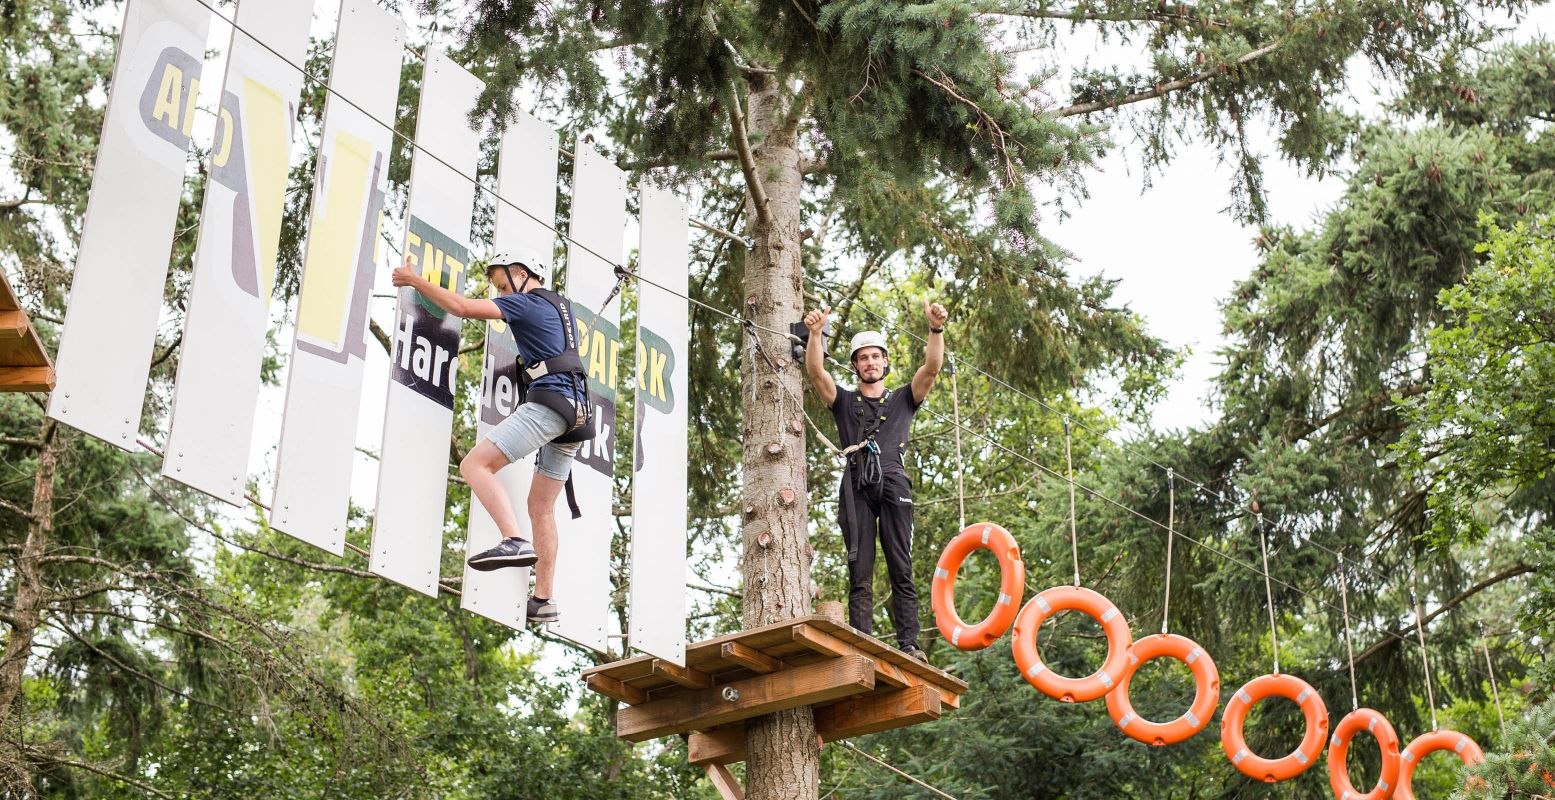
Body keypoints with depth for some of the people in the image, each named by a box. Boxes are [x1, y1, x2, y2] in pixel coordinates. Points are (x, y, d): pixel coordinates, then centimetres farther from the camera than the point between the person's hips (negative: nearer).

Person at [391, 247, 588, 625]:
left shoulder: (526, 303, -2)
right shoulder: (561, 304, 23)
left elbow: (461, 306, -10)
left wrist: (413, 279, -1)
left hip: (548, 400, -9)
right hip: (575, 407, 9)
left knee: (475, 465, -14)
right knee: (541, 507, 10)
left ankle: (515, 541, -32)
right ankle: (543, 602, 8)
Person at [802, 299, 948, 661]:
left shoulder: (903, 400, 24)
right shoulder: (844, 402, 23)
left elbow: (931, 368, 8)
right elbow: (816, 372, 7)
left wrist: (936, 329, -8)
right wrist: (815, 333, -10)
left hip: (893, 484, 0)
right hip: (857, 487, 0)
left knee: (901, 570, -8)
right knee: (860, 573, -6)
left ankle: (909, 645, -13)